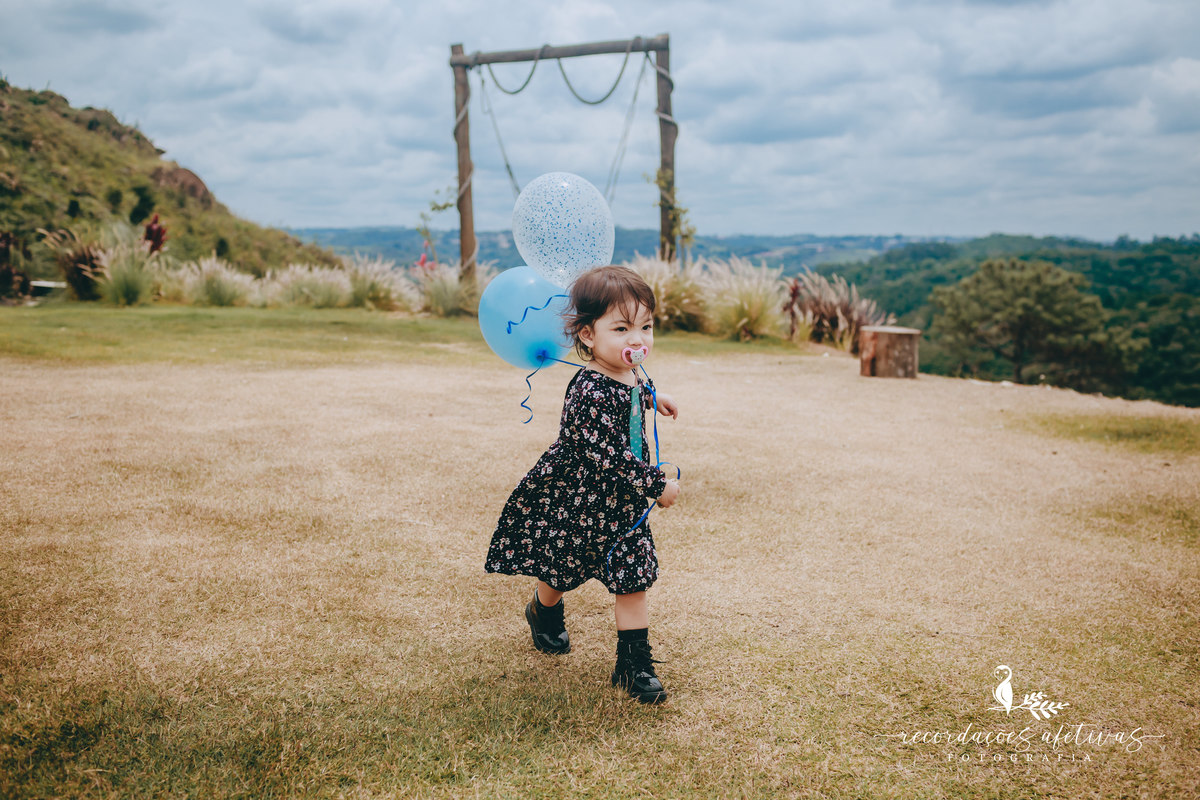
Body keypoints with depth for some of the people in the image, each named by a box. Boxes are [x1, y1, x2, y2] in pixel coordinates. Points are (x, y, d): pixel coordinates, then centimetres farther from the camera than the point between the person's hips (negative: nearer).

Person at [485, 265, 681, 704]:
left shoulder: (630, 377, -3)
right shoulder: (589, 394, -32)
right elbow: (611, 457, -32)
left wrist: (653, 396, 35)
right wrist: (658, 485, -25)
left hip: (622, 505, 6)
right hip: (572, 501, -6)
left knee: (632, 580, 3)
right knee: (559, 570, 18)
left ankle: (634, 663, 13)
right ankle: (544, 613, 50)